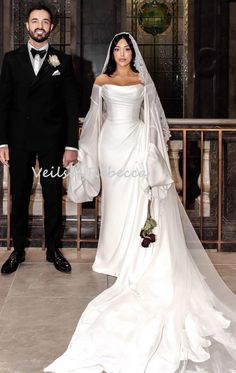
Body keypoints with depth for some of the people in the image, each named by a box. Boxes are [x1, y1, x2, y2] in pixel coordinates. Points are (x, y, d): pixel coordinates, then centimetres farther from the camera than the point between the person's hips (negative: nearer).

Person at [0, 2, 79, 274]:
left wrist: (71, 145, -5)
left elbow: (71, 105, 1)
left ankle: (53, 249, 20)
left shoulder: (62, 61, 4)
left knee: (53, 196, 7)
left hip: (52, 140, 0)